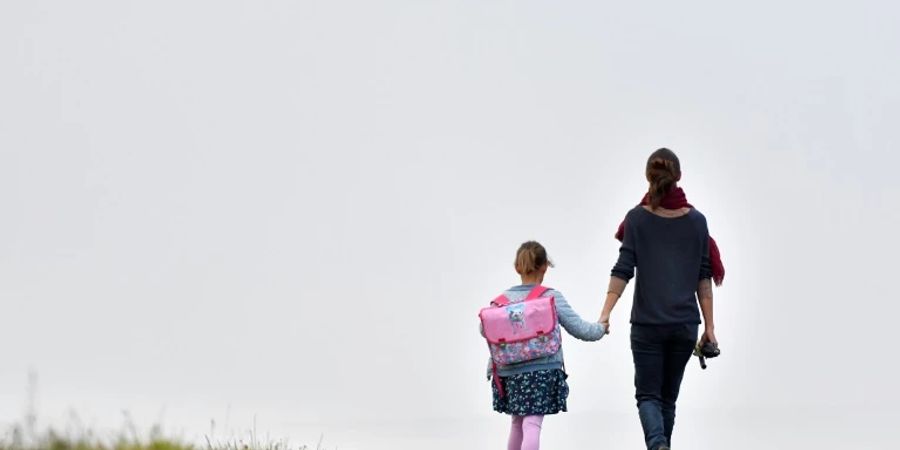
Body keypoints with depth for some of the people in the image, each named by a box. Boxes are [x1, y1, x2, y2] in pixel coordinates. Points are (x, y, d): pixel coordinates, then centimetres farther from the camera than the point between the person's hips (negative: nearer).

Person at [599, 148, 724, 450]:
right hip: (685, 324, 2)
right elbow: (704, 278, 3)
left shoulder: (637, 219, -5)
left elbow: (623, 270, -10)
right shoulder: (696, 221, 1)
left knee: (648, 394, 1)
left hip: (647, 323, -2)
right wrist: (709, 326, 7)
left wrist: (605, 313, -8)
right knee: (668, 396, 15)